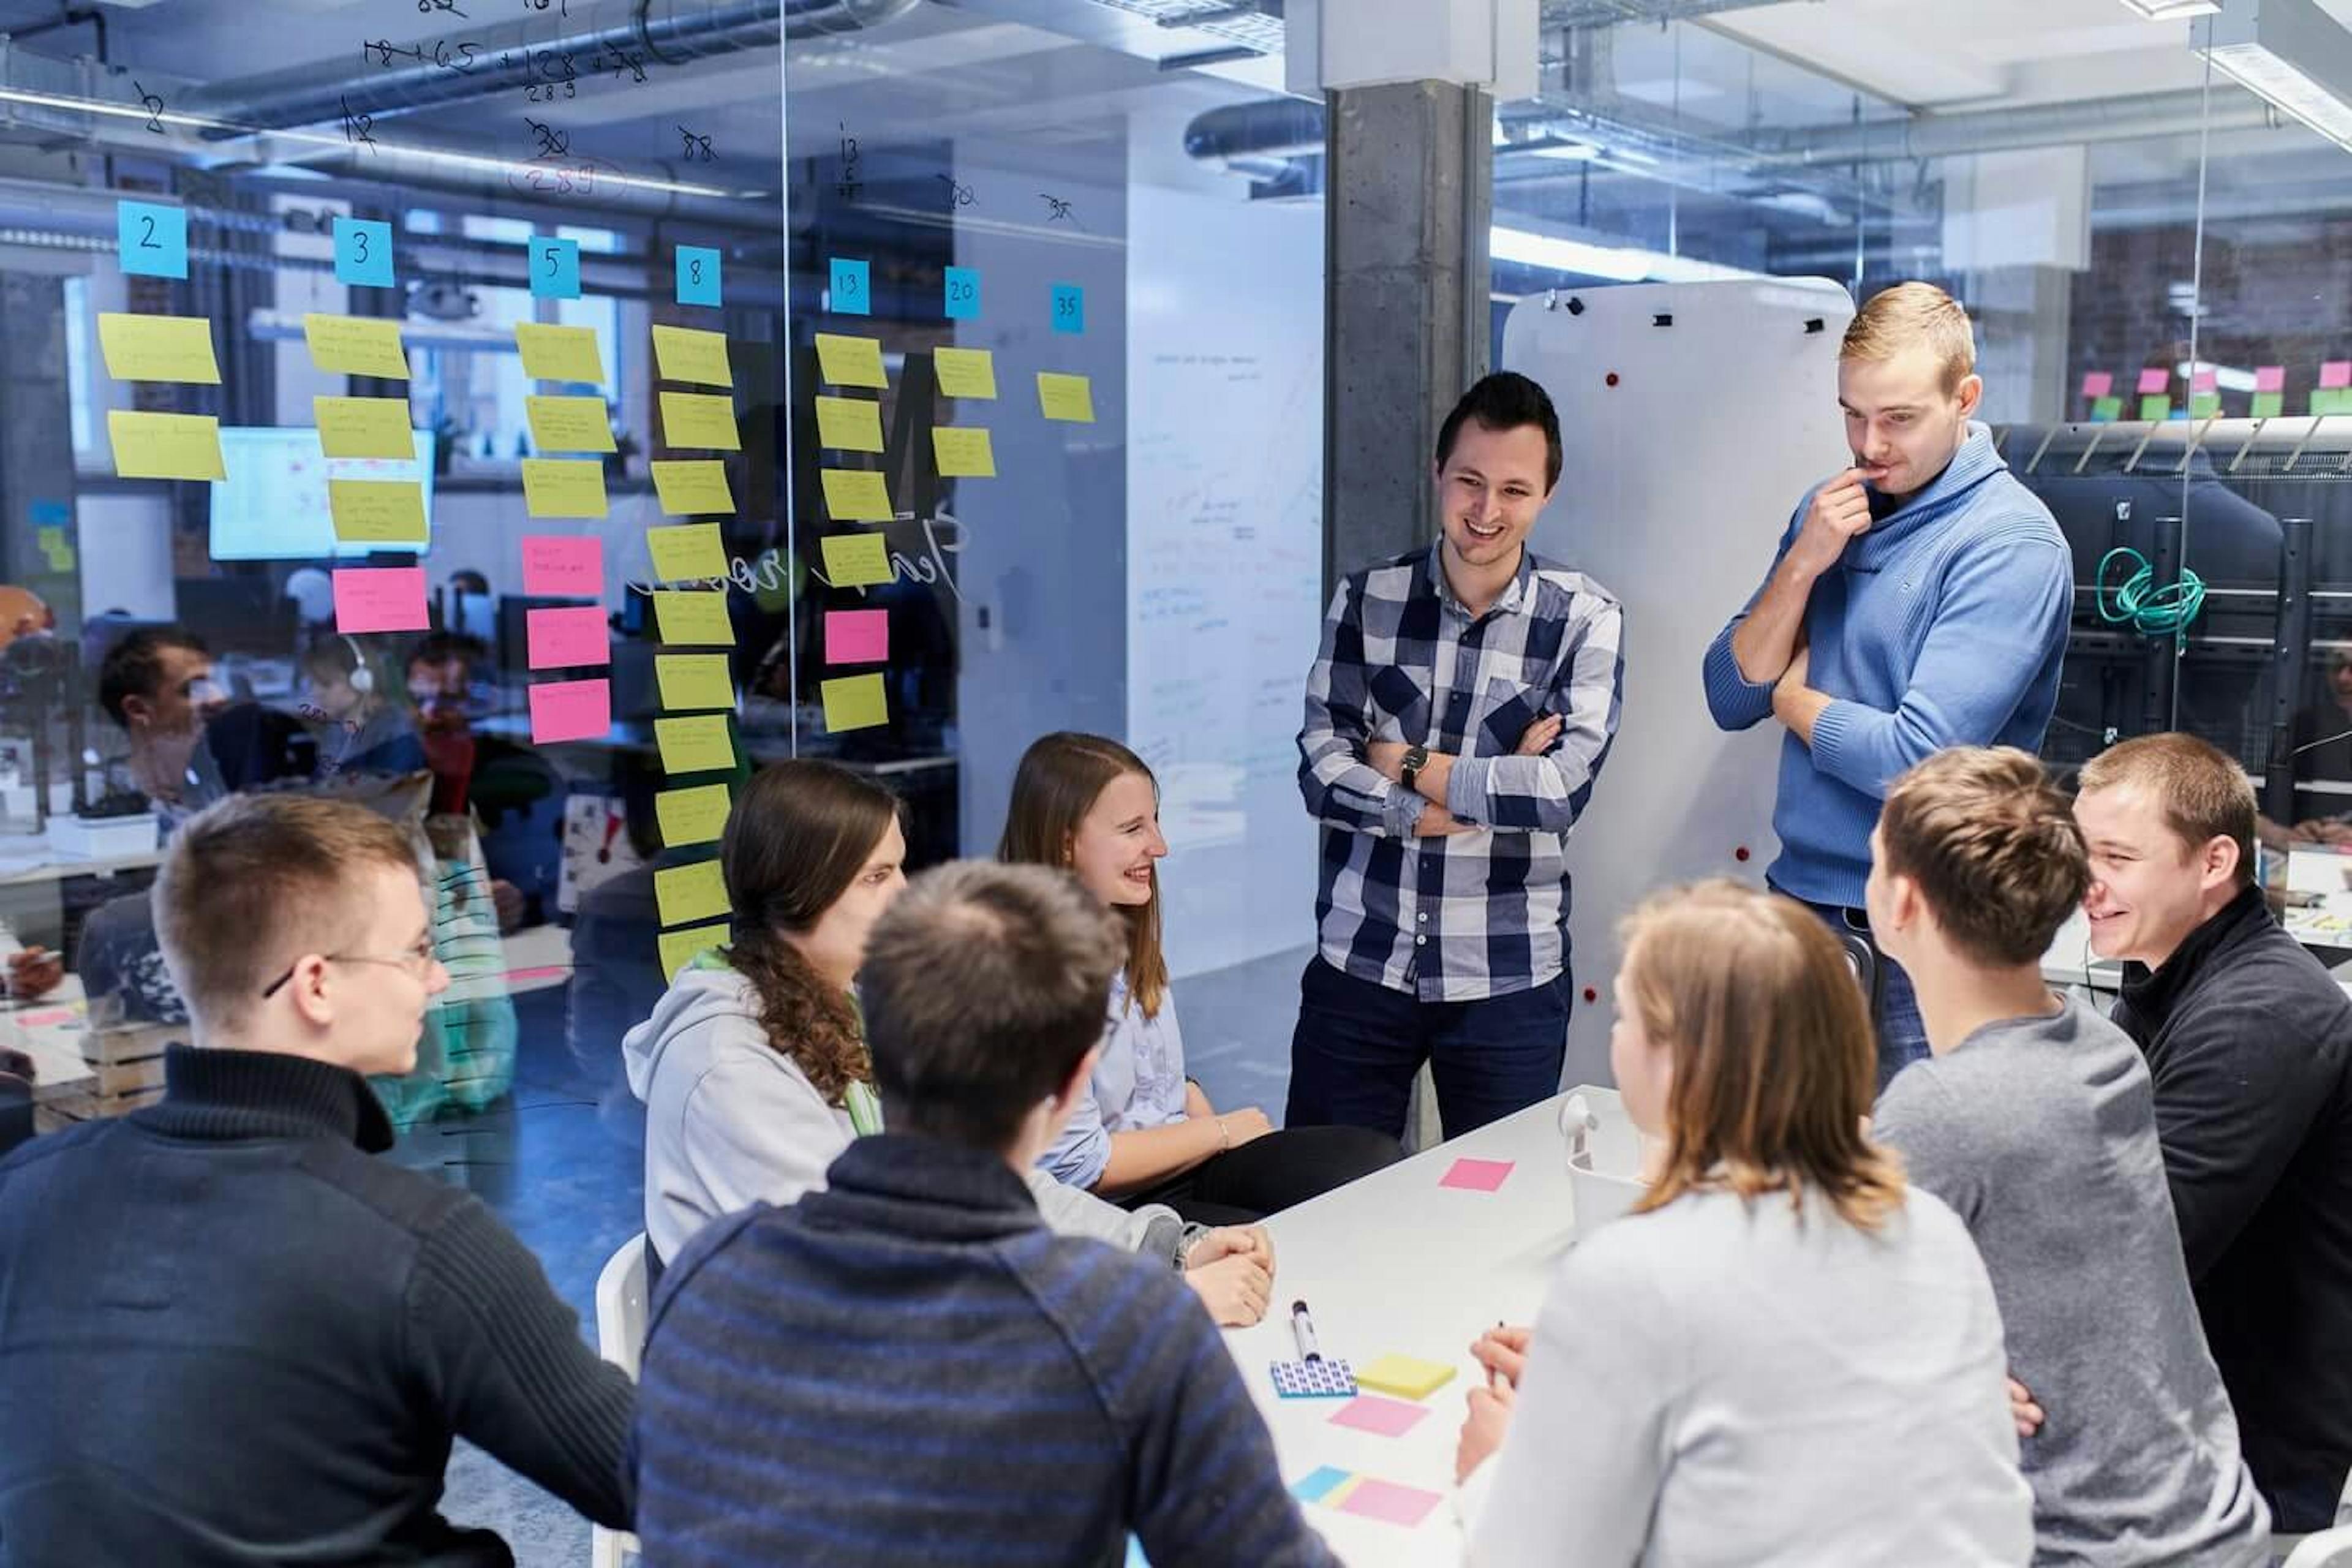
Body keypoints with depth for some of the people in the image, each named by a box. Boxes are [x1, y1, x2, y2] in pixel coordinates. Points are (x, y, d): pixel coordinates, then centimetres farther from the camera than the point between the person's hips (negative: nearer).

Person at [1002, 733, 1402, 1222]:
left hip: (1186, 1159, 9)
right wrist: (1222, 1131, -6)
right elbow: (1080, 1163, -18)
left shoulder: (1127, 933, 8)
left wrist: (1210, 1124, -3)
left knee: (1376, 1159, -11)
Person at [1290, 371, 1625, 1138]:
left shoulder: (1585, 619, -5)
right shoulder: (1367, 599, 0)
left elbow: (1565, 788, -15)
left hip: (1509, 980, -1)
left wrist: (1409, 768, -10)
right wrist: (1497, 789, -15)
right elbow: (1319, 771, -8)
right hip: (1358, 964, 2)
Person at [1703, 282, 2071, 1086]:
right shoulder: (1831, 508, 9)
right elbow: (1730, 700, 5)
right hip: (1800, 903, 6)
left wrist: (1793, 699, -5)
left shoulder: (2014, 543, -13)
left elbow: (1919, 761, -22)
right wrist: (1802, 564, -9)